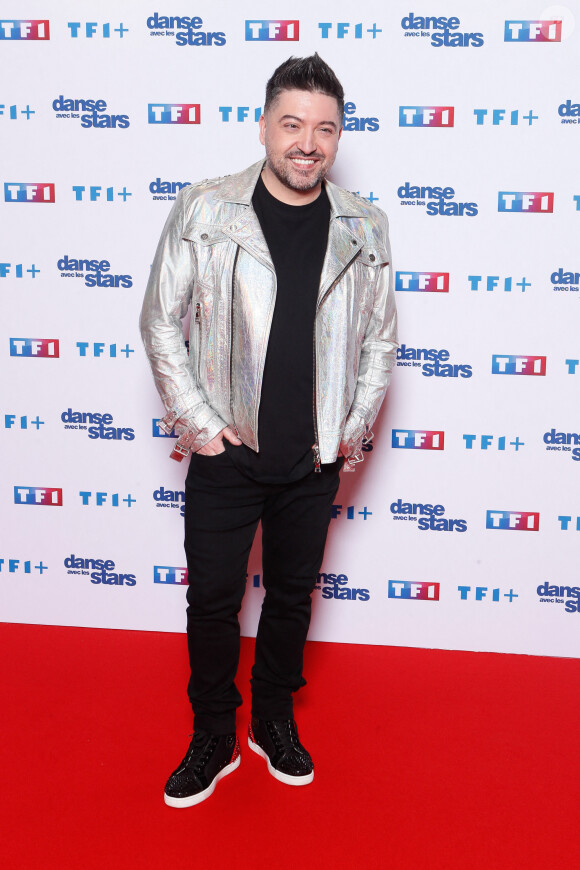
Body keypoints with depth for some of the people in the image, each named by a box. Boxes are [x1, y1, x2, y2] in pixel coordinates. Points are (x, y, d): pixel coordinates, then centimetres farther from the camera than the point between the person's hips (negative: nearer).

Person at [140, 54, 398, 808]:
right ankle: (214, 739, 30)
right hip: (226, 454, -2)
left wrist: (355, 429, 1)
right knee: (212, 600, 9)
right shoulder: (204, 210, -6)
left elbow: (380, 339, 8)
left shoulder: (364, 228, 1)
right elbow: (161, 322, -3)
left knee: (293, 595, 16)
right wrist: (197, 422, -7)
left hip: (314, 461, 2)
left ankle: (274, 721, 39)